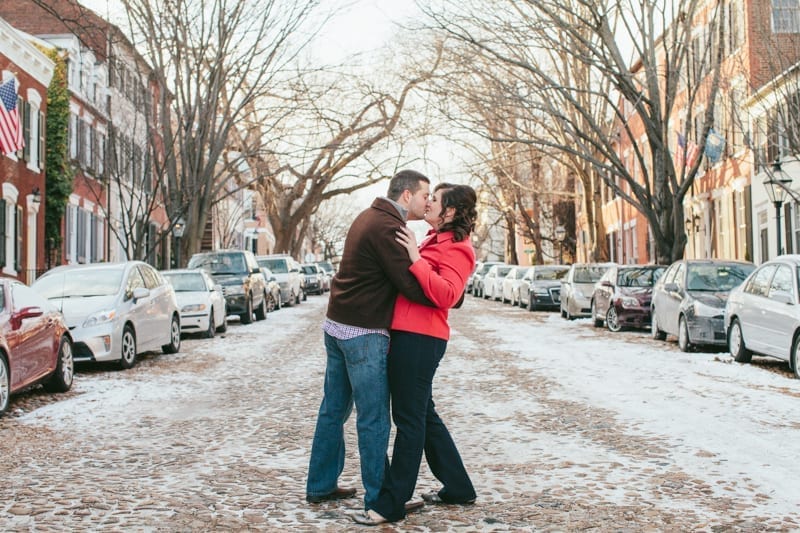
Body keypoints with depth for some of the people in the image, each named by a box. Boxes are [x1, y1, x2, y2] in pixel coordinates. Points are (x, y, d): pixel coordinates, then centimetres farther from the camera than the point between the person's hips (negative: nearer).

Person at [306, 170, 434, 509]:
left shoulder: (369, 217, 14)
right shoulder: (387, 227, -17)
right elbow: (411, 286, -20)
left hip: (337, 326, 10)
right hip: (364, 334, -10)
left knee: (333, 409, 16)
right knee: (373, 419, -1)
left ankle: (320, 486, 25)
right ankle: (379, 498, 7)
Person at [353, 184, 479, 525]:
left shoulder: (457, 249, -8)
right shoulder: (436, 241, 20)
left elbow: (446, 295, -22)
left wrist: (416, 259, -23)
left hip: (420, 339, -10)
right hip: (410, 334, 10)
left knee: (410, 419, -5)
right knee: (423, 415, 15)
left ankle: (391, 504, 0)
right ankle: (458, 488, 26)